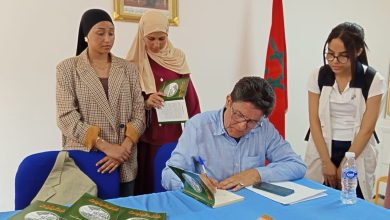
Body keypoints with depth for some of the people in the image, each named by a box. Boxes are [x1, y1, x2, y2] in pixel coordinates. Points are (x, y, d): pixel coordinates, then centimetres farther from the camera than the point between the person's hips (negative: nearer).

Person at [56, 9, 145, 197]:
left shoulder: (128, 69, 7)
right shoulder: (67, 68, 1)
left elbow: (139, 114, 3)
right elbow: (66, 117, -8)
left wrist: (124, 148, -12)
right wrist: (105, 146, -16)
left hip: (124, 163, 3)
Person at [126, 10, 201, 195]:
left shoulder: (177, 58, 4)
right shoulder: (134, 62, -3)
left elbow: (190, 94, 6)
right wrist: (145, 102, -22)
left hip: (173, 133, 2)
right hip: (145, 135, -2)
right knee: (147, 182, 4)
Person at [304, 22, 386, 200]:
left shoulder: (373, 81, -8)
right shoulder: (318, 77, -3)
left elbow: (367, 128, -8)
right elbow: (314, 122, -4)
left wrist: (344, 166, -9)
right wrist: (327, 162, -8)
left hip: (357, 155, -1)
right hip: (322, 151, 1)